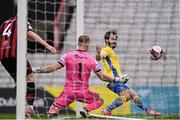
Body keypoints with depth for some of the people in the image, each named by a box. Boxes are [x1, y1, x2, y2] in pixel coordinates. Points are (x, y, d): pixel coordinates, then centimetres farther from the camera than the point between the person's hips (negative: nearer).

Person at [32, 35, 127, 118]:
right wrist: (117, 79, 20)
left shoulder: (68, 56, -1)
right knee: (100, 100, 24)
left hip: (68, 92, 0)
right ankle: (86, 109, -5)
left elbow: (53, 68, -7)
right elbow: (102, 77, 7)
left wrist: (36, 70, 1)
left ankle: (53, 111, -32)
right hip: (83, 93, 0)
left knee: (52, 111, 6)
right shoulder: (92, 60, 2)